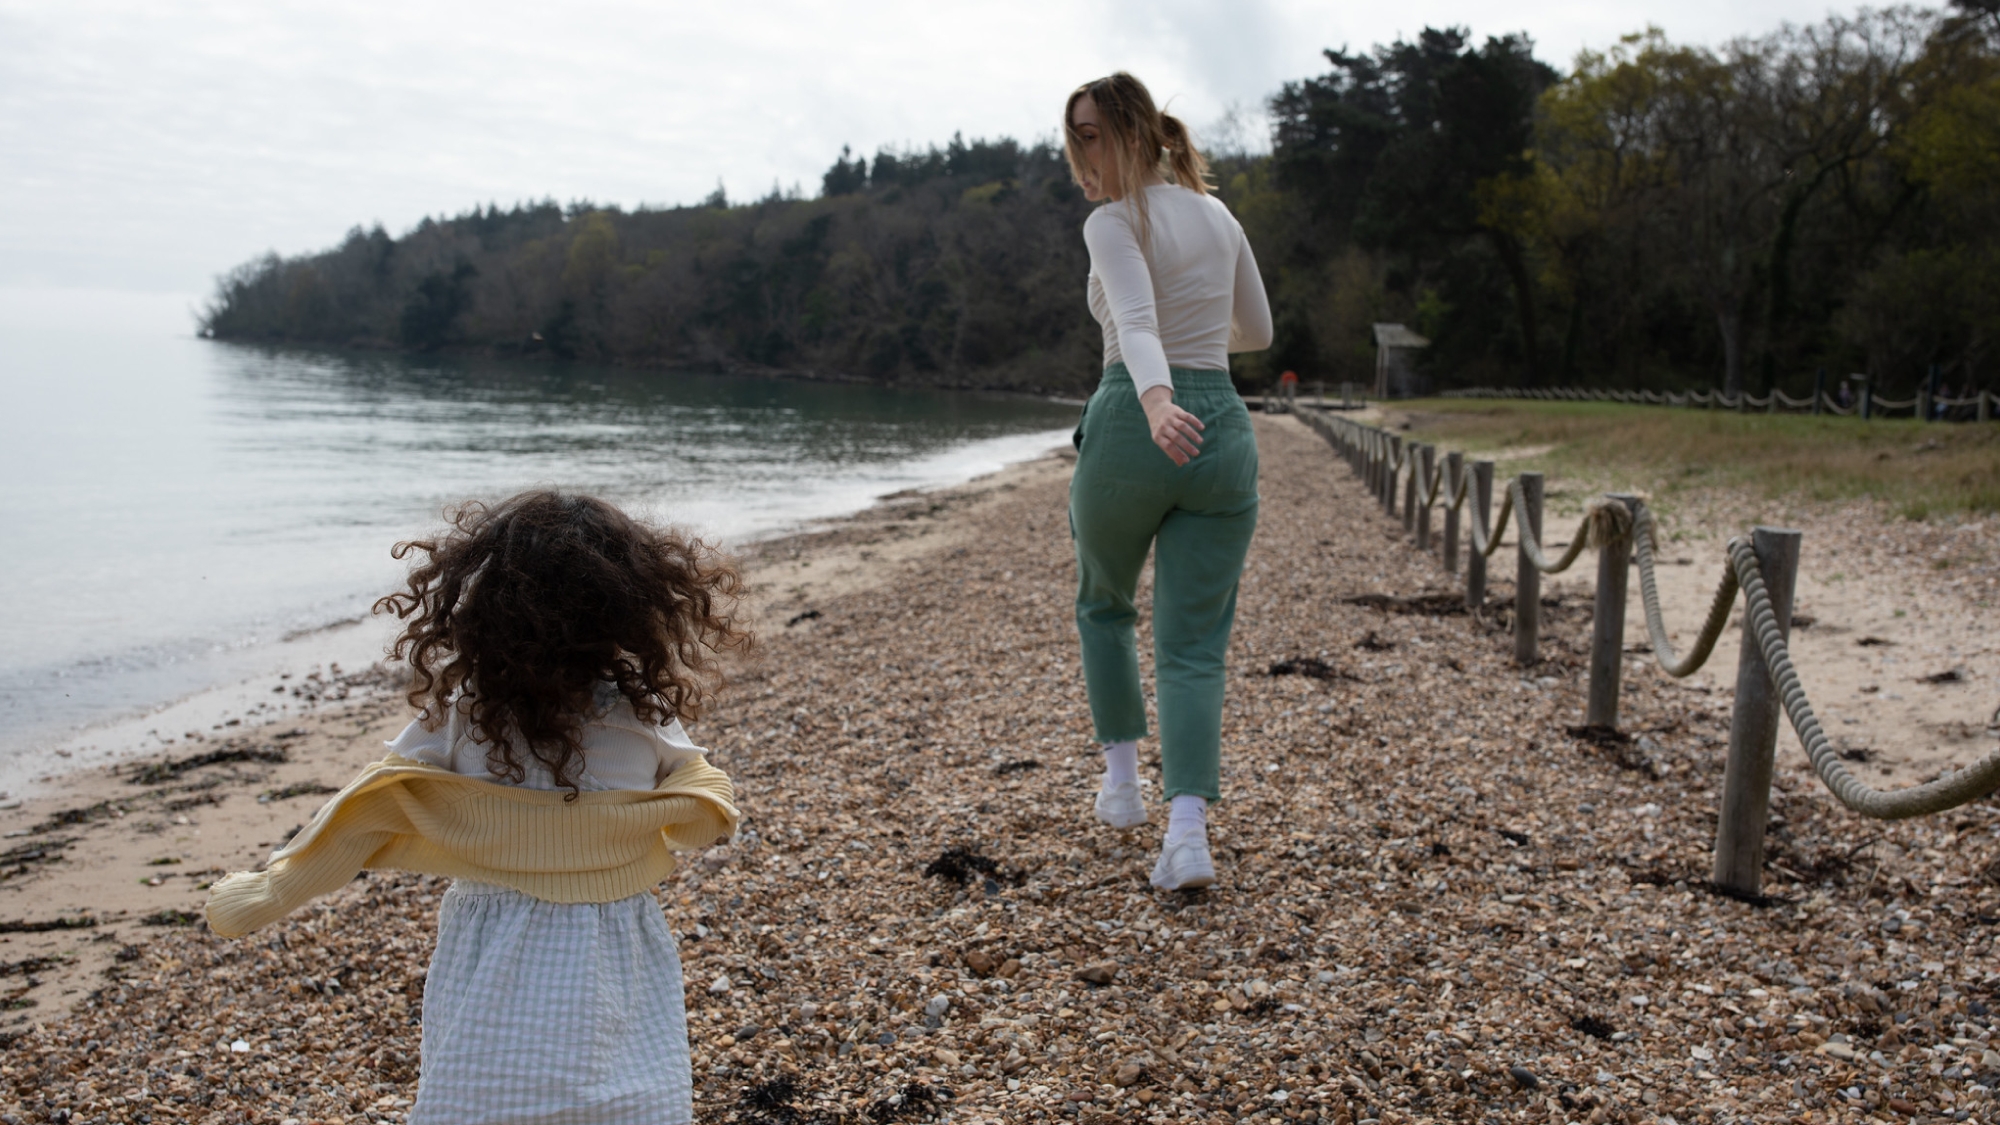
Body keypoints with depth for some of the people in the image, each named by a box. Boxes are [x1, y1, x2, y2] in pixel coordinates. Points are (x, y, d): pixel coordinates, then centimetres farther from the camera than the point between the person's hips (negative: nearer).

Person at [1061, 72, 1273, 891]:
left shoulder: (1114, 224, -7)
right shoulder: (1219, 216, 13)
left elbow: (1136, 322, -27)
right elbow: (1257, 331, 24)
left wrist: (1157, 402, -43)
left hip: (1131, 429, -4)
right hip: (1223, 432, 5)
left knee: (1103, 604, 24)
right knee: (1192, 648, 5)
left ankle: (1122, 779, 25)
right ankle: (1187, 830, -11)